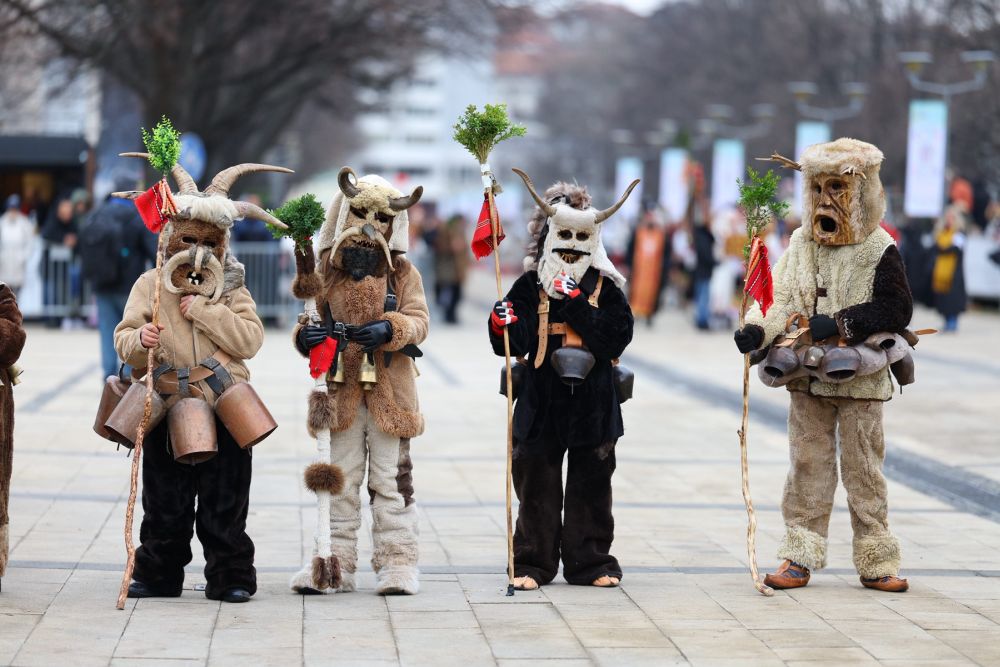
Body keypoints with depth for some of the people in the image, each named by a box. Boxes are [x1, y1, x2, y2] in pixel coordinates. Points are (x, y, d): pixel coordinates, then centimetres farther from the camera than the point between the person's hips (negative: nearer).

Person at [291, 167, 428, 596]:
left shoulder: (404, 274, 3)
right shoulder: (326, 273, 7)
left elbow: (418, 321, -5)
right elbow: (310, 316, 9)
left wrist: (391, 328, -26)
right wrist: (304, 336, -14)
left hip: (390, 392, -2)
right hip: (342, 391, 2)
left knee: (391, 480, 2)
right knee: (338, 480, 5)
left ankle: (397, 564, 7)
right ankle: (333, 565, 10)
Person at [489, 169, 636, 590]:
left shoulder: (605, 288, 4)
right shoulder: (531, 286, 3)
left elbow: (618, 337, -11)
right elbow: (512, 345, -2)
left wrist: (577, 305, -16)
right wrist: (503, 326, -24)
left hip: (593, 403, 0)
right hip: (541, 401, 0)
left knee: (591, 485, 7)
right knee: (537, 486, 2)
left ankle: (591, 563, 16)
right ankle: (533, 563, 10)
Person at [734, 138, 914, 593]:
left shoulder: (878, 249, -7)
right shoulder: (801, 243, 5)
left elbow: (897, 310, -12)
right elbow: (780, 296, -2)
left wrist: (838, 323, -19)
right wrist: (757, 329, -22)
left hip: (860, 379, -3)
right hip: (808, 377, 3)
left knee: (863, 468, 3)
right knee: (807, 465, 7)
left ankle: (875, 562, 11)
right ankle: (800, 558, 12)